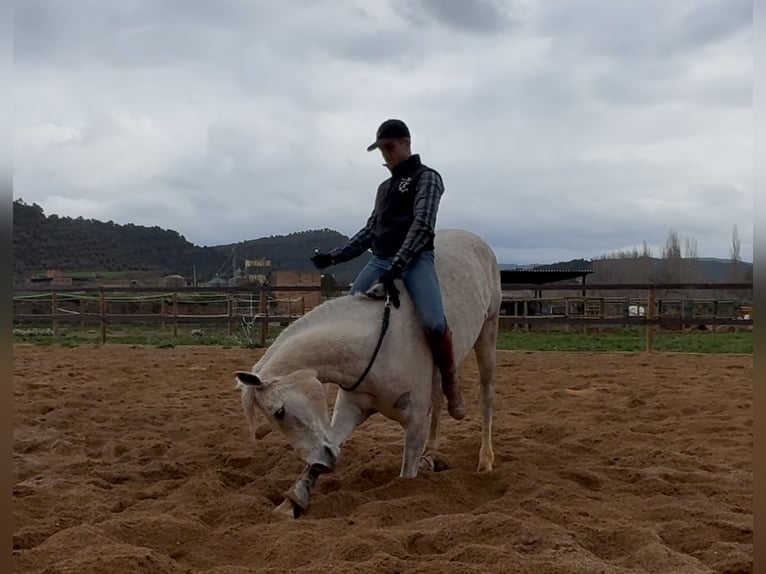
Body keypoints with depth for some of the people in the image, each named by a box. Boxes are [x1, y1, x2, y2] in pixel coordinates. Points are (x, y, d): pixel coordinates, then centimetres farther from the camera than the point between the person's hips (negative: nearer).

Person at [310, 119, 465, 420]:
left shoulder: (426, 177, 1)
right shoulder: (385, 187, 23)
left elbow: (422, 225, -13)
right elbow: (369, 231, 24)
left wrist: (396, 267, -24)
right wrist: (334, 256, 12)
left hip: (415, 260, -7)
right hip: (379, 261, 7)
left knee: (434, 322, -28)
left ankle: (449, 381, -6)